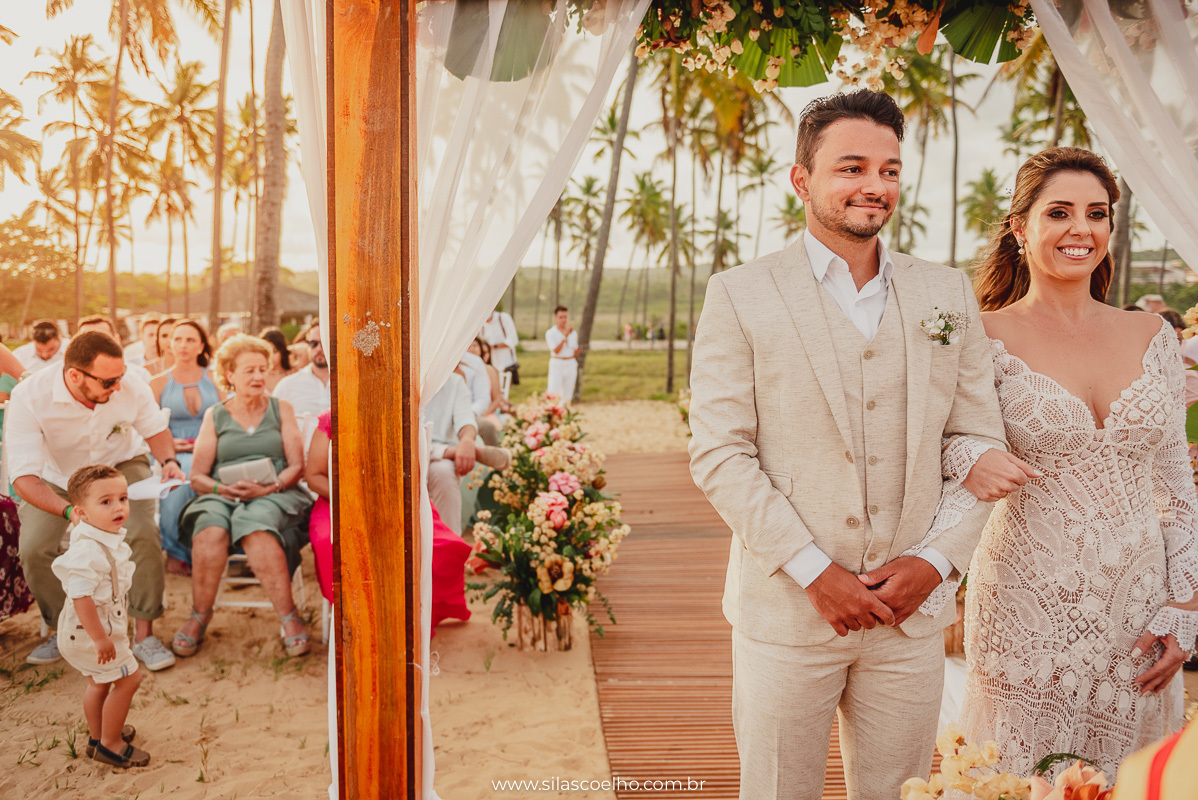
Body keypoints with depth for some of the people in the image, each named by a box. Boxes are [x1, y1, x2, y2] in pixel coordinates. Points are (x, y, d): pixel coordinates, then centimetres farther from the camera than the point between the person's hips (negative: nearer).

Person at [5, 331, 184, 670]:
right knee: (33, 549, -21)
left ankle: (144, 634, -10)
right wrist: (69, 511, -50)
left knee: (143, 535, -26)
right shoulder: (29, 398, -31)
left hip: (121, 466, 0)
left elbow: (156, 429, -1)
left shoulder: (132, 388, -24)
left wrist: (169, 461, -23)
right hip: (57, 479, 0)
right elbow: (23, 478, -34)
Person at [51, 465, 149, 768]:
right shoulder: (88, 551, -31)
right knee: (128, 678, -2)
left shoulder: (109, 539, 2)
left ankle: (98, 734, 43)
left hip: (103, 626, 10)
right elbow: (80, 597, -33)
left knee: (99, 682, 25)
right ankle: (110, 744, 11)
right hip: (91, 629, -10)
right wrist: (100, 638, -30)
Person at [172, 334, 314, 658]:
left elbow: (297, 466, 6)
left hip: (274, 495, -1)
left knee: (256, 527, -36)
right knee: (210, 531, -33)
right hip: (222, 495, 1)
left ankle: (289, 617, -28)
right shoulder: (214, 415, 15)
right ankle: (199, 616, -15)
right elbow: (197, 477, 8)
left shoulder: (281, 408, 14)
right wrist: (223, 489, -14)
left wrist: (269, 487, -14)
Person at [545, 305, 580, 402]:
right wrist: (565, 336, -19)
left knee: (567, 396, 4)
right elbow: (556, 351, -16)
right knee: (553, 395, -11)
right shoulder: (550, 333, -5)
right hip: (556, 365, -4)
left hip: (571, 365, 4)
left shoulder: (573, 333, 9)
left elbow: (574, 353, 14)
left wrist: (578, 351, -9)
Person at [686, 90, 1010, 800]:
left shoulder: (949, 293, 7)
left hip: (912, 610, 3)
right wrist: (815, 571, -13)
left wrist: (938, 559, -6)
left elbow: (982, 441, 8)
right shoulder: (739, 295, -4)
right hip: (785, 609, -3)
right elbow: (718, 453, -9)